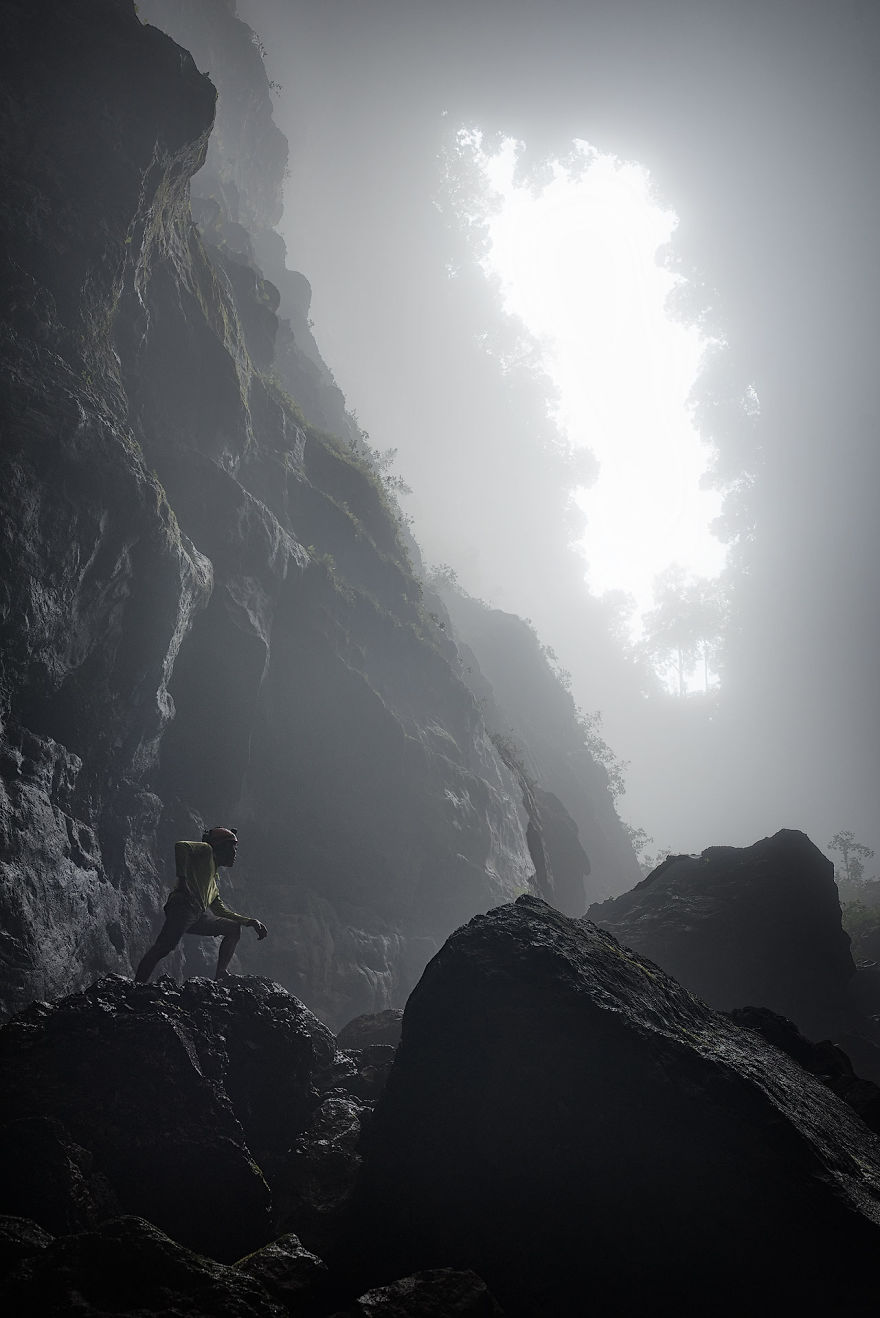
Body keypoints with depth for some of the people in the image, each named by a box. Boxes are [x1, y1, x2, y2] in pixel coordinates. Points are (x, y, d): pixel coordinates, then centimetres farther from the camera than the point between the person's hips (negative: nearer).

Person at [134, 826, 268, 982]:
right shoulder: (206, 850, 12)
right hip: (184, 906, -9)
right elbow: (180, 847, -8)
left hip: (201, 916, 9)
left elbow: (222, 911, 35)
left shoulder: (214, 881, 35)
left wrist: (250, 921, 28)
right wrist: (182, 877, -16)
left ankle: (221, 976, 4)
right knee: (164, 947, -24)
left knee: (235, 928, 14)